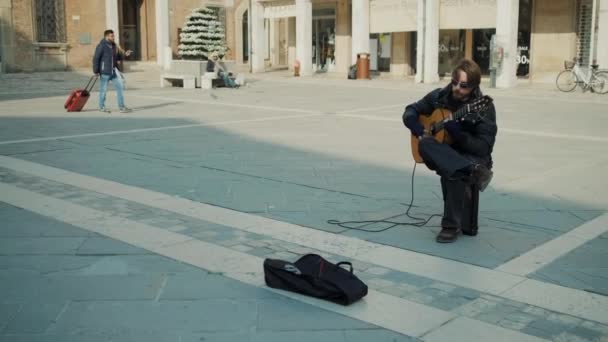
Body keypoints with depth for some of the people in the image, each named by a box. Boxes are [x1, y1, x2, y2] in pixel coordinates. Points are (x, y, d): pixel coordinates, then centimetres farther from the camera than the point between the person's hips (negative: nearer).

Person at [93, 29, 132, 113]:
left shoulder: (113, 45, 11)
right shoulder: (101, 46, -11)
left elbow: (117, 57, 20)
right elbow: (96, 59, -13)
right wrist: (96, 71, -16)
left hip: (113, 72, 7)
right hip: (104, 72, -7)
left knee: (119, 87, 2)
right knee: (103, 90, 4)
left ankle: (121, 107, 7)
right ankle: (102, 107, 19)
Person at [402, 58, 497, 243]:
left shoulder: (484, 107, -12)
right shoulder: (439, 97, 0)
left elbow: (484, 148, -17)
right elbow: (410, 112, 9)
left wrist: (457, 133, -31)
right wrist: (421, 132, -11)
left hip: (472, 157, -4)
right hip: (443, 156, 4)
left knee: (453, 172, -37)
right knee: (425, 144, -29)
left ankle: (452, 225, -21)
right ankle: (472, 173, -41)